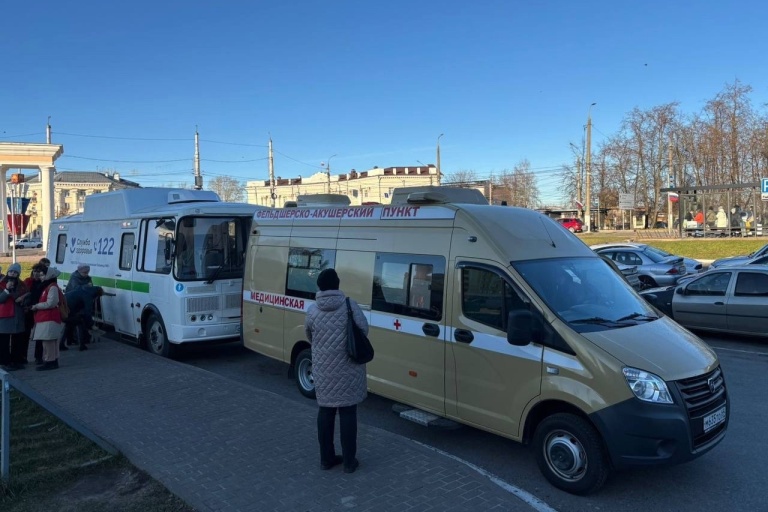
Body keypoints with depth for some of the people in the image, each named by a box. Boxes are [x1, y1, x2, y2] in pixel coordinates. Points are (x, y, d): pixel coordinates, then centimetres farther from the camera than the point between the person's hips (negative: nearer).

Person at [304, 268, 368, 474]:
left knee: (325, 411, 15)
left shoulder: (312, 310, -3)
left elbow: (309, 336, 9)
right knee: (348, 413, 6)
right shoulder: (350, 305, -10)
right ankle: (349, 461, 14)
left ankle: (326, 458, 25)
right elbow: (363, 330, -8)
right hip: (347, 369, -2)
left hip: (323, 370, 2)